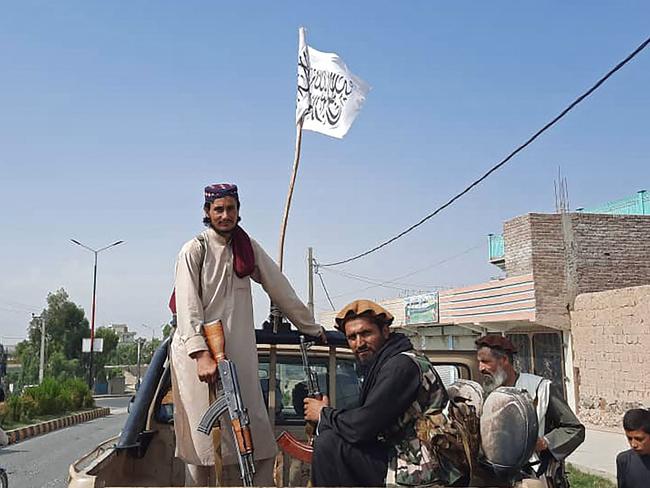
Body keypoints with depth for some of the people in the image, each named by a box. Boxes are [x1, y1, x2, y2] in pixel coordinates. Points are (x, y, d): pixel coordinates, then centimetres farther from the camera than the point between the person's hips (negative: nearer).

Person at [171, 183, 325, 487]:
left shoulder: (248, 248, 11)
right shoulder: (194, 250, -3)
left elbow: (279, 288, 15)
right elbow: (188, 307, -12)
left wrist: (310, 327, 18)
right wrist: (202, 354, -23)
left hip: (238, 352, 4)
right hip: (197, 350, -4)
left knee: (253, 438, -1)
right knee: (204, 441, -2)